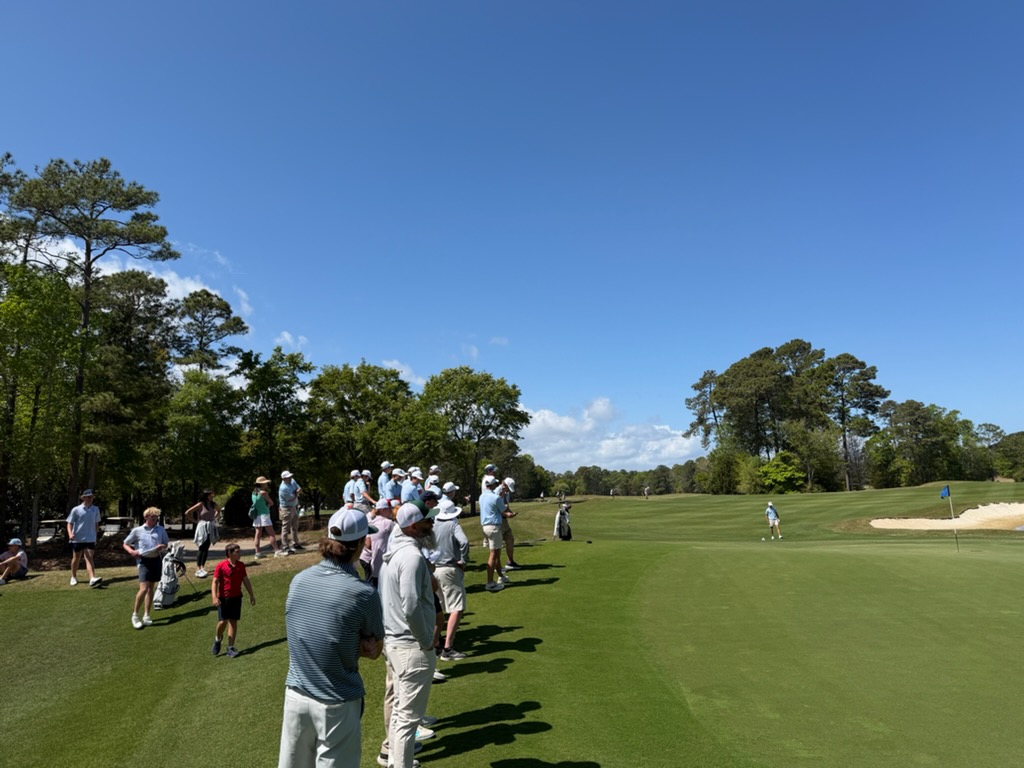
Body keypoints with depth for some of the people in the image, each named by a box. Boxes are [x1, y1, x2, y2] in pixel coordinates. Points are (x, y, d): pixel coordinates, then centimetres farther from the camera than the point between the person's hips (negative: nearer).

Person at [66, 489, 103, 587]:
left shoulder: (96, 509, 4)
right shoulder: (76, 510, -5)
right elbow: (70, 523, -4)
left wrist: (96, 534, 18)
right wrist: (70, 533, -20)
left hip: (90, 538, 1)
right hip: (77, 538, -1)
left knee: (89, 557, -11)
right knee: (76, 558, 13)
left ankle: (92, 579, -25)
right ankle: (74, 577, 34)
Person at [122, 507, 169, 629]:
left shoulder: (161, 530, 8)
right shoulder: (137, 531, 1)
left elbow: (166, 544, 16)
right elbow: (125, 544, 10)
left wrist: (162, 546, -7)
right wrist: (131, 551, -10)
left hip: (157, 559, 4)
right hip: (144, 560, -3)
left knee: (151, 588, 10)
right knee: (143, 588, -13)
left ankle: (146, 615, 19)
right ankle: (135, 615, 4)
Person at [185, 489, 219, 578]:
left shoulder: (213, 504, 6)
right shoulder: (200, 504, -11)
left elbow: (218, 510, 28)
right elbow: (187, 513, -12)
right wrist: (195, 521, -7)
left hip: (210, 528, 6)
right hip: (202, 527, -6)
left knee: (206, 548, 7)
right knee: (201, 548, -5)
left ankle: (202, 568, 13)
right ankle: (198, 570, -2)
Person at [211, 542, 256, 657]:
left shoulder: (241, 565, 3)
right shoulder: (221, 566, -9)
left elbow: (246, 580, 11)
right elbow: (215, 582, -8)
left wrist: (251, 595, 13)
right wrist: (214, 597, -19)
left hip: (236, 597, 3)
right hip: (223, 598, -3)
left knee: (233, 622, 4)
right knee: (223, 621, -6)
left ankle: (230, 648, 12)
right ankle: (218, 639, 26)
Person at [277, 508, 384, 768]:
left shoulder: (298, 581, -6)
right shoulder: (364, 594, -19)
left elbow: (296, 633, 7)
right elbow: (375, 651, -5)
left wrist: (352, 645, -3)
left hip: (295, 695, 5)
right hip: (337, 705, -5)